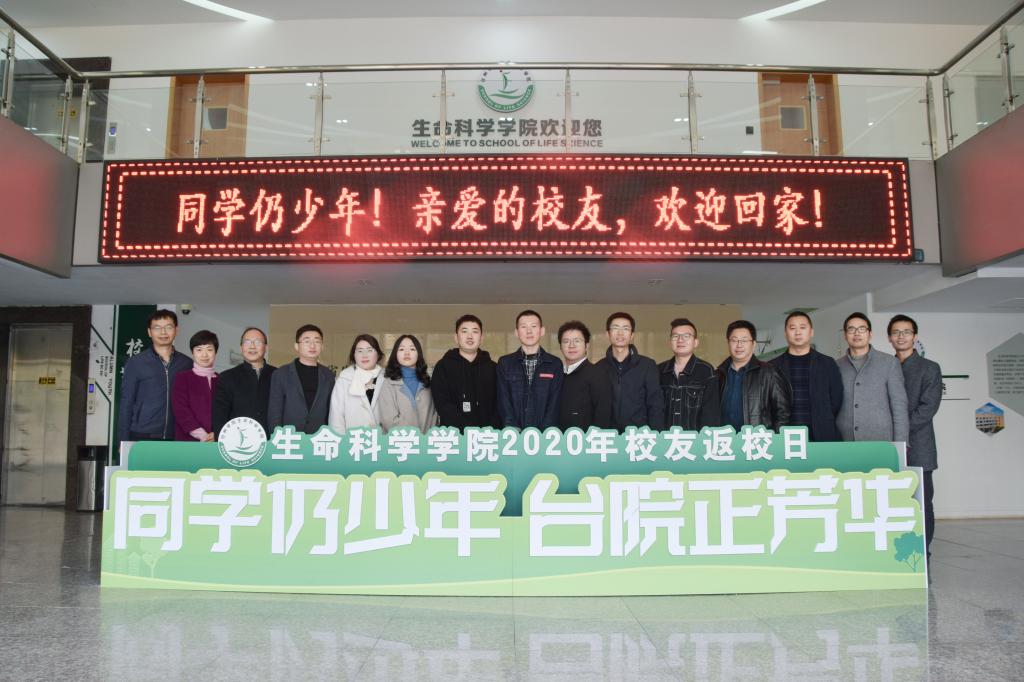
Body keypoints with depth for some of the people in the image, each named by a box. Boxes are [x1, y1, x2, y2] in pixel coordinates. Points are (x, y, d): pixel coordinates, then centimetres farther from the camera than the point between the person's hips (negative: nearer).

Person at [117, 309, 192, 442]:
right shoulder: (135, 363, 3)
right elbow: (126, 405, 3)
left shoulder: (187, 364, 8)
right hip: (142, 438, -2)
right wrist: (123, 442, -2)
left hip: (176, 440, 2)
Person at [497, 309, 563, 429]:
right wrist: (516, 433, -10)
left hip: (545, 434, 0)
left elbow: (554, 404, 2)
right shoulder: (504, 363, 8)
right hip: (513, 435, 0)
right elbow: (504, 403, 2)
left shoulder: (555, 364, 7)